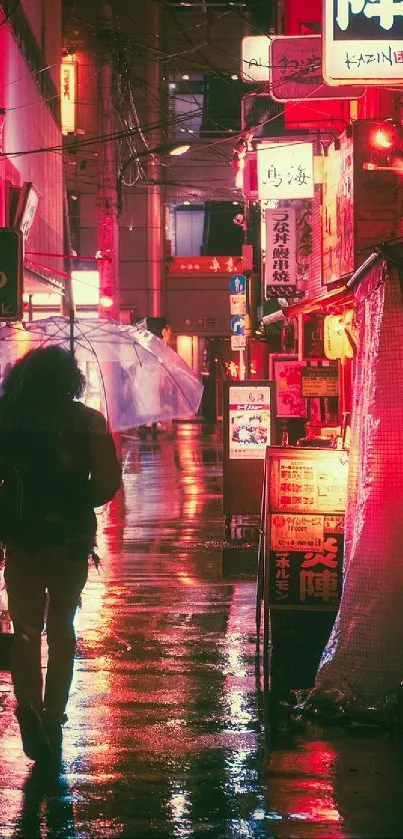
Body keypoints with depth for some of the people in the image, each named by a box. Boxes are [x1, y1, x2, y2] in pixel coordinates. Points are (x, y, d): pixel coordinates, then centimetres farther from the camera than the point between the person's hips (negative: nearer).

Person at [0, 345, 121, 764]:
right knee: (61, 628, 14)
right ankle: (52, 720, 13)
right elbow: (107, 483, -8)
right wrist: (78, 505, 9)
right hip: (71, 537, 0)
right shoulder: (88, 422, -4)